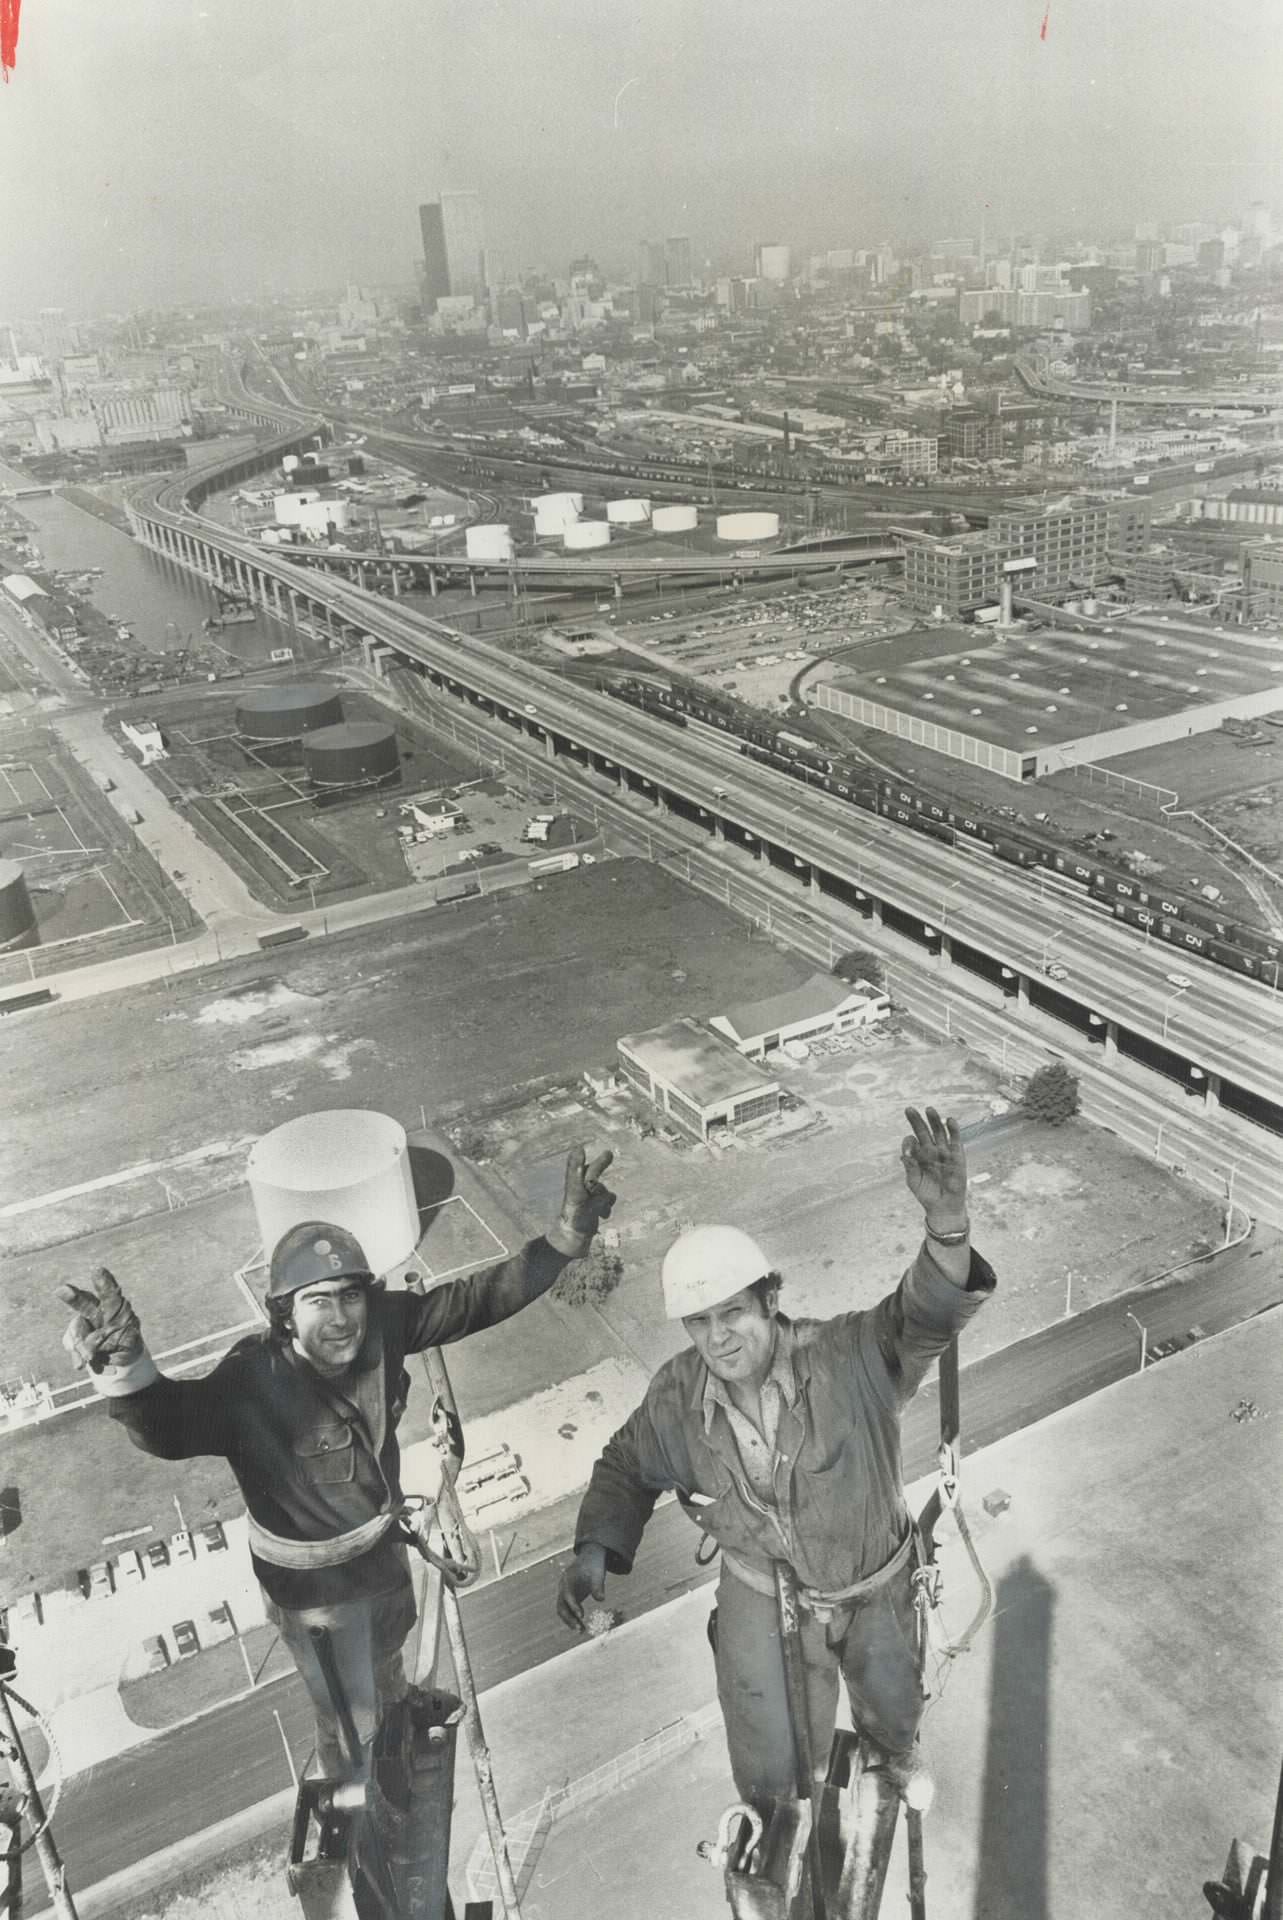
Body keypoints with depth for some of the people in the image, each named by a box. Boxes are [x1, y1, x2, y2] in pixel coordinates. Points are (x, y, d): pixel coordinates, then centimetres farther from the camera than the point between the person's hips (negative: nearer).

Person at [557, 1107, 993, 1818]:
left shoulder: (845, 1359, -34)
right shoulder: (677, 1397, -24)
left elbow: (925, 1317, -51)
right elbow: (627, 1468, -5)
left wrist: (947, 1219, -70)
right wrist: (593, 1551, -22)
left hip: (873, 1585, 0)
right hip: (764, 1596, 1)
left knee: (891, 1702, 29)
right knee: (771, 1769, 12)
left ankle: (893, 1751, 69)